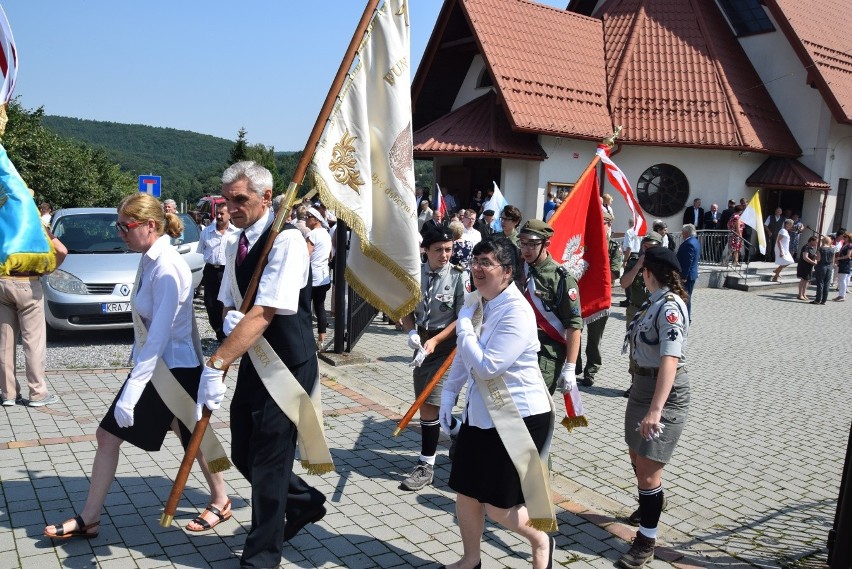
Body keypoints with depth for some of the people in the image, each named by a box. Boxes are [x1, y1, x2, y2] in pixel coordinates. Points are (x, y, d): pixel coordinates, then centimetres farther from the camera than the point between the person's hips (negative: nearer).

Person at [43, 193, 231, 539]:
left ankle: (220, 502, 35)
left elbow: (158, 336, -27)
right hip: (153, 365, 9)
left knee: (194, 439, 11)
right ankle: (89, 519, 25)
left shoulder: (167, 269, -24)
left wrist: (131, 392, -27)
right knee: (107, 435, 11)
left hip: (176, 369, -9)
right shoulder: (149, 261, 3)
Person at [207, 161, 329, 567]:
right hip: (253, 362, 8)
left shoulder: (287, 240, -19)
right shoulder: (236, 246, 8)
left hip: (286, 366, -8)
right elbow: (228, 304, 14)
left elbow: (263, 314, -26)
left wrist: (215, 365, -29)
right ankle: (304, 501, 41)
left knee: (267, 461, 1)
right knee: (243, 454, 16)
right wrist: (230, 319, -11)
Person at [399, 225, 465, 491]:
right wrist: (411, 332, -10)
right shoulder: (416, 274, 0)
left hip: (446, 344, -5)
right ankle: (459, 433, 42)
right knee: (426, 403, 15)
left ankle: (426, 466, 6)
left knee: (429, 404, -7)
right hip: (423, 342, 6)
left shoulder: (459, 277, -12)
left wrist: (435, 340, -18)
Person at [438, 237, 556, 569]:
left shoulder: (517, 312, -23)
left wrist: (464, 325, -17)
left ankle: (541, 541, 32)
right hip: (481, 412, 8)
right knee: (466, 492, 16)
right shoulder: (478, 303, 3)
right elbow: (464, 355, 15)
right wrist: (449, 393, 10)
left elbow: (487, 367, -27)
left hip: (518, 417, -8)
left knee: (498, 506, 1)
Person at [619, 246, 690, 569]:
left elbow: (671, 360, -33)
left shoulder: (670, 306, -22)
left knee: (648, 470, -5)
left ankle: (647, 541, 9)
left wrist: (656, 409, -40)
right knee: (637, 456, 25)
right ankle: (649, 505, 51)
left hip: (665, 393, -10)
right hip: (643, 387, 10)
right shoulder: (657, 301, 7)